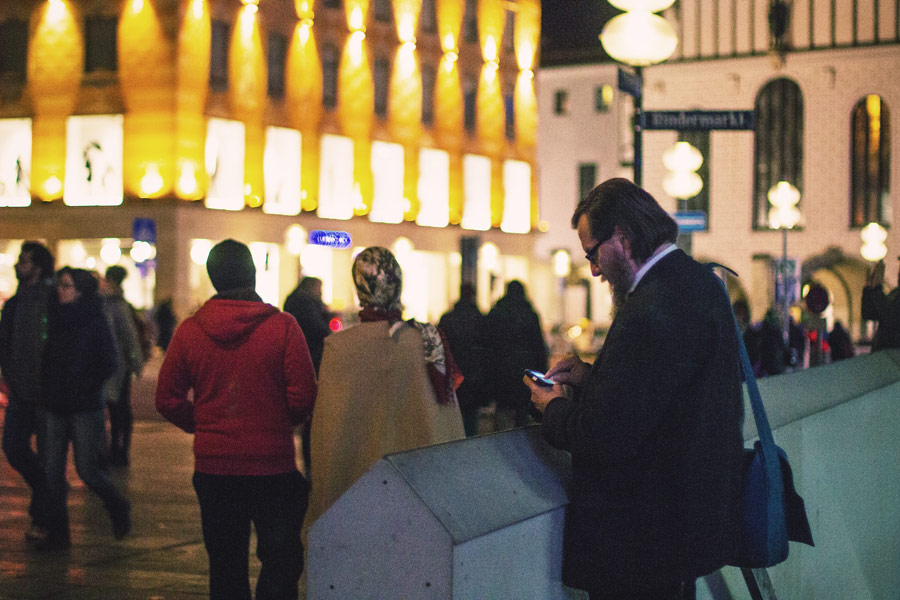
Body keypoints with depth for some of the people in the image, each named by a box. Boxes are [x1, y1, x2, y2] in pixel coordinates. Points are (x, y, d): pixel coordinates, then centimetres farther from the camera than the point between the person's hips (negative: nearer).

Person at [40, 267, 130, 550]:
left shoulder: (95, 321, -7)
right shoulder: (55, 319, 10)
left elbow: (110, 363, -9)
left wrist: (83, 386, -12)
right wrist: (46, 387, 6)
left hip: (85, 407, -5)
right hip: (55, 406, 6)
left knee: (87, 469, -4)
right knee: (53, 471, 2)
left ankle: (119, 508, 23)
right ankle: (57, 534, 9)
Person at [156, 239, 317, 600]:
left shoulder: (189, 330, -3)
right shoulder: (282, 327, -11)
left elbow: (167, 399, 1)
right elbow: (303, 397, -11)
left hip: (212, 465, 3)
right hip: (272, 465, -3)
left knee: (225, 564, 15)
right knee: (281, 561, 9)